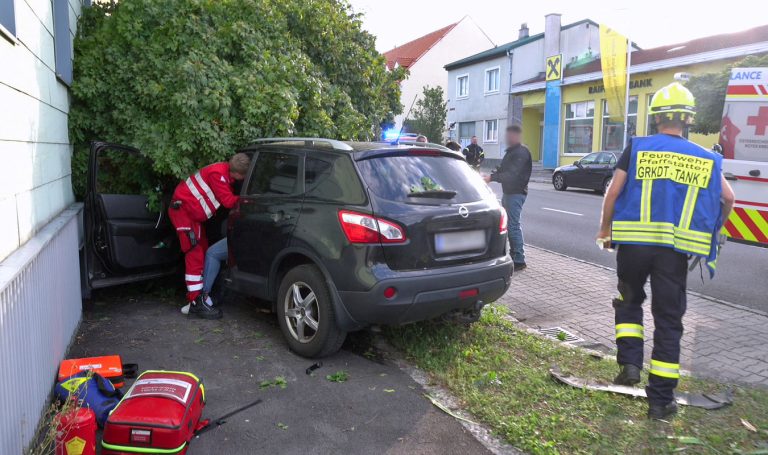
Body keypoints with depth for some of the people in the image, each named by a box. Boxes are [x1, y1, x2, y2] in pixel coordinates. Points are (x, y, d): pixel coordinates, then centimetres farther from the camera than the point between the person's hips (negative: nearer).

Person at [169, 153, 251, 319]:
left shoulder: (227, 174, 5)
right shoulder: (218, 173, -23)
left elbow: (230, 197, 9)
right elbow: (228, 201, -22)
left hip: (193, 212, 10)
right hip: (183, 210, -10)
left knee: (203, 252, 12)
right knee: (195, 255, -14)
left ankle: (199, 294, 20)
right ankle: (197, 303, -15)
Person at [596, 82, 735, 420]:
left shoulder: (637, 149, 0)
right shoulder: (704, 158, 7)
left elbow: (613, 193, -3)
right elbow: (728, 198, 12)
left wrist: (605, 229, 10)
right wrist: (713, 230, 30)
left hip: (633, 243, -1)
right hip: (675, 250, 1)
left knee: (629, 303, 24)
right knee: (668, 320, 8)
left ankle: (629, 364, 10)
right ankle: (661, 400, 13)